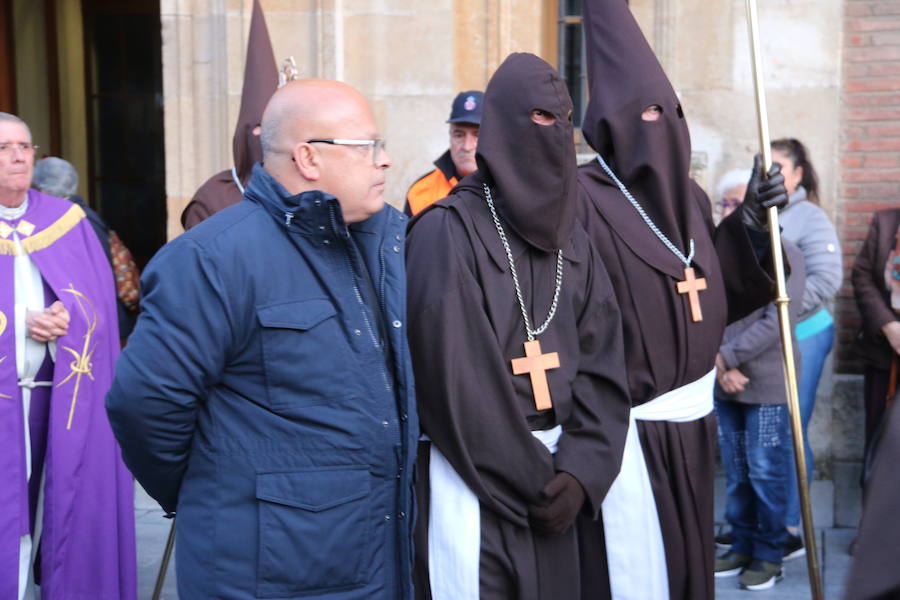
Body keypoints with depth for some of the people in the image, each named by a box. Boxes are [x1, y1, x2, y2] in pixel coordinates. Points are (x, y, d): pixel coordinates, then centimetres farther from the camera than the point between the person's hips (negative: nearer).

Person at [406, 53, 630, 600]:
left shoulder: (571, 237, 9)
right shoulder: (448, 232, -11)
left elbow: (603, 365, 4)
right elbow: (457, 380, -16)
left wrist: (579, 471, -9)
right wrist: (532, 479, -11)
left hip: (553, 475, 6)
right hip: (477, 481, -6)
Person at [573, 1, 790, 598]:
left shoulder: (690, 195, 8)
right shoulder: (584, 198, -15)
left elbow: (717, 296, 12)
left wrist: (751, 223, 0)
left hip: (690, 418, 7)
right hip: (625, 425, -7)